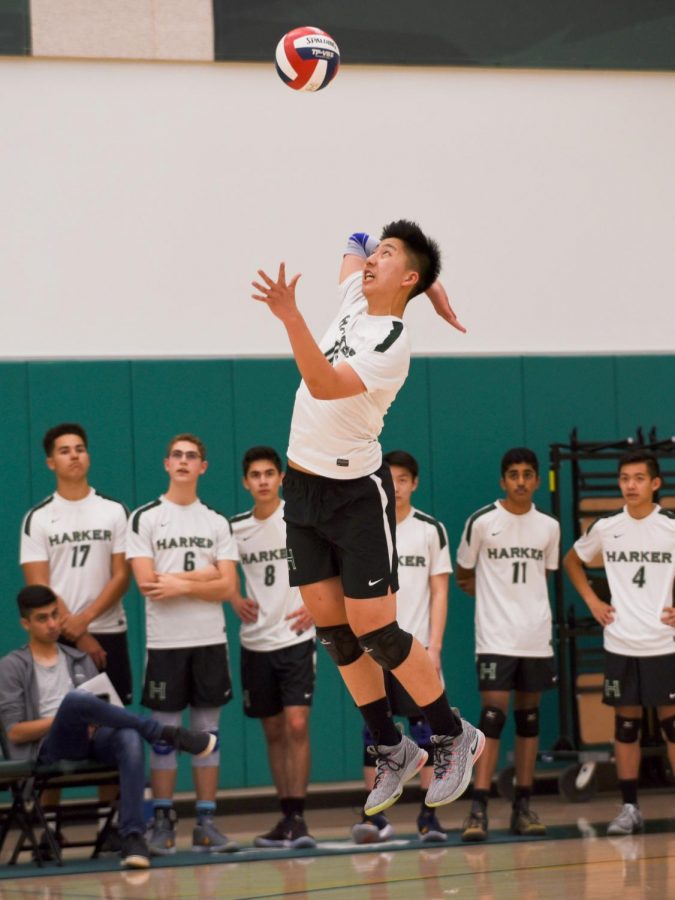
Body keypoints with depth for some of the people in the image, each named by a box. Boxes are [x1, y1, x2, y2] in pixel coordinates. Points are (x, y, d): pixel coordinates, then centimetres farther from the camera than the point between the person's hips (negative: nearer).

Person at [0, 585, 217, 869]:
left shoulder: (80, 660, 25)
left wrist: (92, 720, -5)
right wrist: (66, 718, -9)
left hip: (92, 741, 4)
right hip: (49, 749, -4)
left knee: (129, 738, -34)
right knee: (76, 699, -37)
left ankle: (133, 835, -42)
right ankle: (169, 735, -30)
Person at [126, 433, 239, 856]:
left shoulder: (218, 523, 9)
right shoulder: (145, 518, 1)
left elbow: (227, 587, 0)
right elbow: (146, 582, -9)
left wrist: (181, 585, -12)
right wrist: (202, 575, -6)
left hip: (211, 641, 2)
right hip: (164, 642, -2)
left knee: (208, 731, 4)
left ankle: (206, 824, 7)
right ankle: (163, 823, 5)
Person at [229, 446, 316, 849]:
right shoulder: (235, 528, 5)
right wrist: (235, 600, 3)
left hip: (296, 637, -4)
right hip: (256, 641, 4)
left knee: (297, 725, -14)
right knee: (273, 732, 8)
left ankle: (297, 817, -13)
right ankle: (287, 817, 15)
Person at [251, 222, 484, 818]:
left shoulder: (392, 346, -19)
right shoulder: (354, 302, 5)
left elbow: (325, 384, -33)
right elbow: (357, 241, 24)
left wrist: (290, 317, -44)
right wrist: (431, 284, 16)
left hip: (356, 493, -8)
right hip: (303, 485, 8)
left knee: (374, 630, -9)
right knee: (332, 628, 6)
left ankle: (453, 737, 9)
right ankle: (392, 751, 16)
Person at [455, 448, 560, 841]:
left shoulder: (549, 527, 6)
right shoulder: (482, 522, -4)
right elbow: (464, 576, 6)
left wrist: (522, 602, 9)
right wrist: (495, 599, 6)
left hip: (536, 638, 4)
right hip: (495, 637, -4)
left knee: (529, 717, 8)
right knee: (493, 716, -12)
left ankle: (524, 807, 13)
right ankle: (478, 809, -15)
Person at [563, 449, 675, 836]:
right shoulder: (606, 527, 3)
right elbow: (573, 561, 20)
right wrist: (592, 602, 9)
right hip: (620, 643, 3)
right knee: (626, 723, 6)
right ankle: (630, 808, 11)